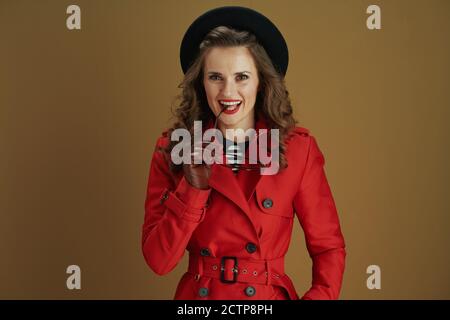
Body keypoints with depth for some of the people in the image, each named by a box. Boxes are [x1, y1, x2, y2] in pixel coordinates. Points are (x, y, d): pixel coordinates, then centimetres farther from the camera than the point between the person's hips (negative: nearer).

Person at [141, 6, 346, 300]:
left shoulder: (298, 148, -10)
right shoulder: (172, 149, -9)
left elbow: (328, 248, -3)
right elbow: (158, 260, -12)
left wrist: (318, 296, -20)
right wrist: (195, 187, -23)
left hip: (270, 293, 0)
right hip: (198, 293, 1)